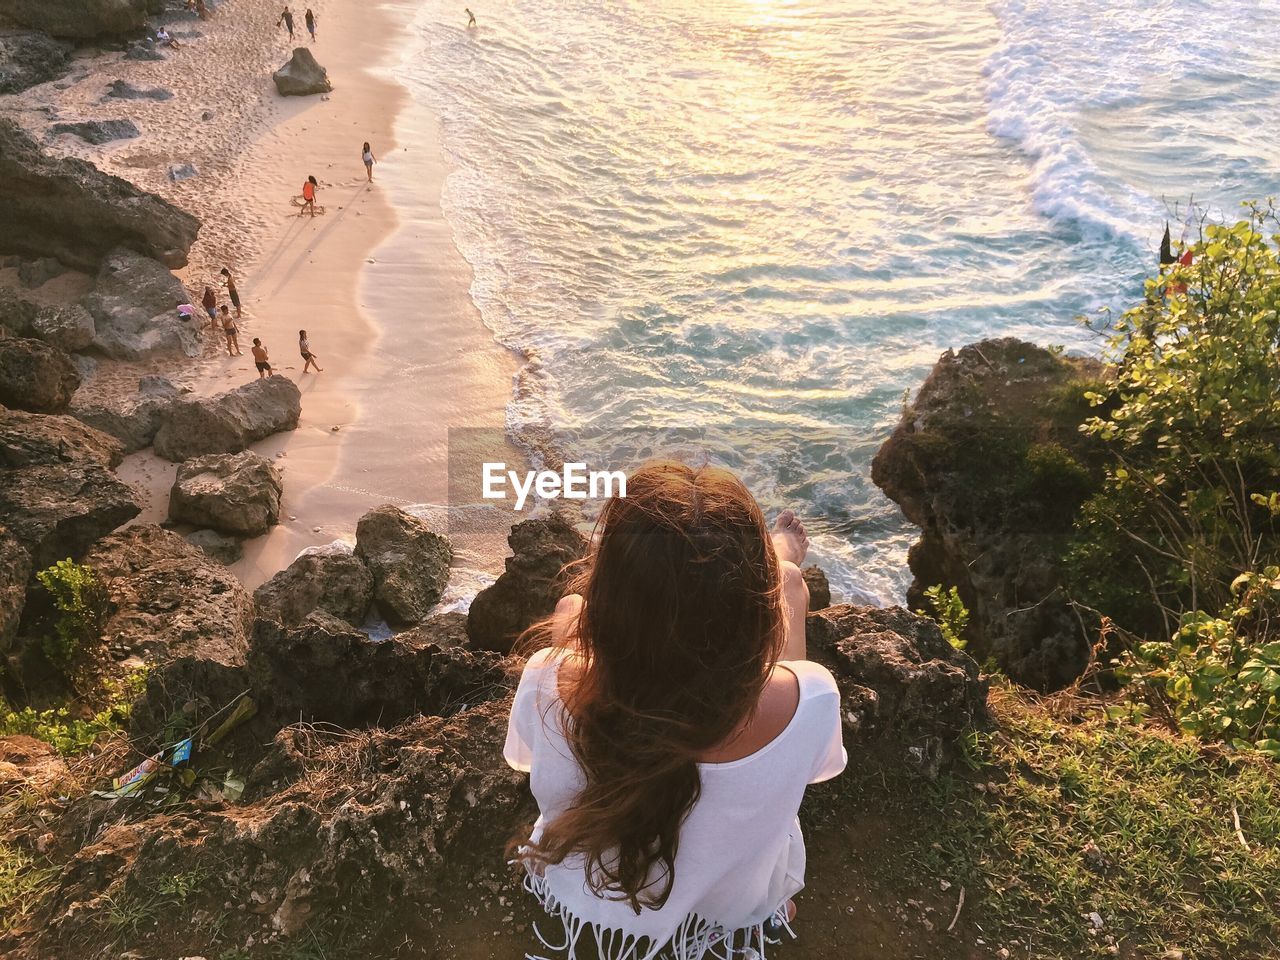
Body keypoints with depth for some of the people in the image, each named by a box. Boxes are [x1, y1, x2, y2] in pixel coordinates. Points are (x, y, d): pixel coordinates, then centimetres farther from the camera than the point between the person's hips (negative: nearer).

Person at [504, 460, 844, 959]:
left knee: (570, 602, 18)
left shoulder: (548, 687, -40)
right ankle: (776, 557, 50)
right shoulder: (807, 700, -41)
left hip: (580, 901, 1)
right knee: (788, 578, 12)